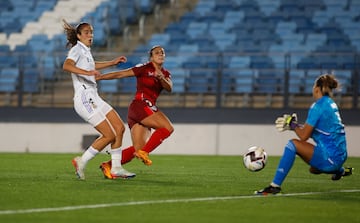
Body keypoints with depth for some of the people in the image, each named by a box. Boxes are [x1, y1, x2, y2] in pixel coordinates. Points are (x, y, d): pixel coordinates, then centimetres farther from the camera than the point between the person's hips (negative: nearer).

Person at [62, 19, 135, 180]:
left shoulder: (86, 51, 20)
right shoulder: (77, 49, -8)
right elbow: (66, 66, -30)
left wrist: (113, 62, 44)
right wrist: (87, 72, -42)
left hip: (94, 98, 10)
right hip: (84, 99, -9)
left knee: (119, 128, 5)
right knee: (109, 135, -11)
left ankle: (116, 168, 9)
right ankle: (81, 162, 0)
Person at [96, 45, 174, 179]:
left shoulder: (165, 74, 17)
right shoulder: (145, 68, -1)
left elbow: (169, 88, -2)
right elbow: (120, 74, -2)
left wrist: (161, 78, -24)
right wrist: (97, 77, -5)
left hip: (149, 110, 7)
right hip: (139, 106, -7)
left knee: (138, 148, 0)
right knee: (168, 128, -22)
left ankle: (108, 165, 1)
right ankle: (143, 152, -19)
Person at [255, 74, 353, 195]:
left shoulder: (318, 106, -15)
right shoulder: (331, 103, 13)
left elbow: (304, 136, -15)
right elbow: (311, 130, 18)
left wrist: (293, 125, 2)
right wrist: (294, 125, 14)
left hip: (330, 157, -10)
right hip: (340, 156, 10)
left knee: (293, 144, -16)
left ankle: (275, 186, -18)